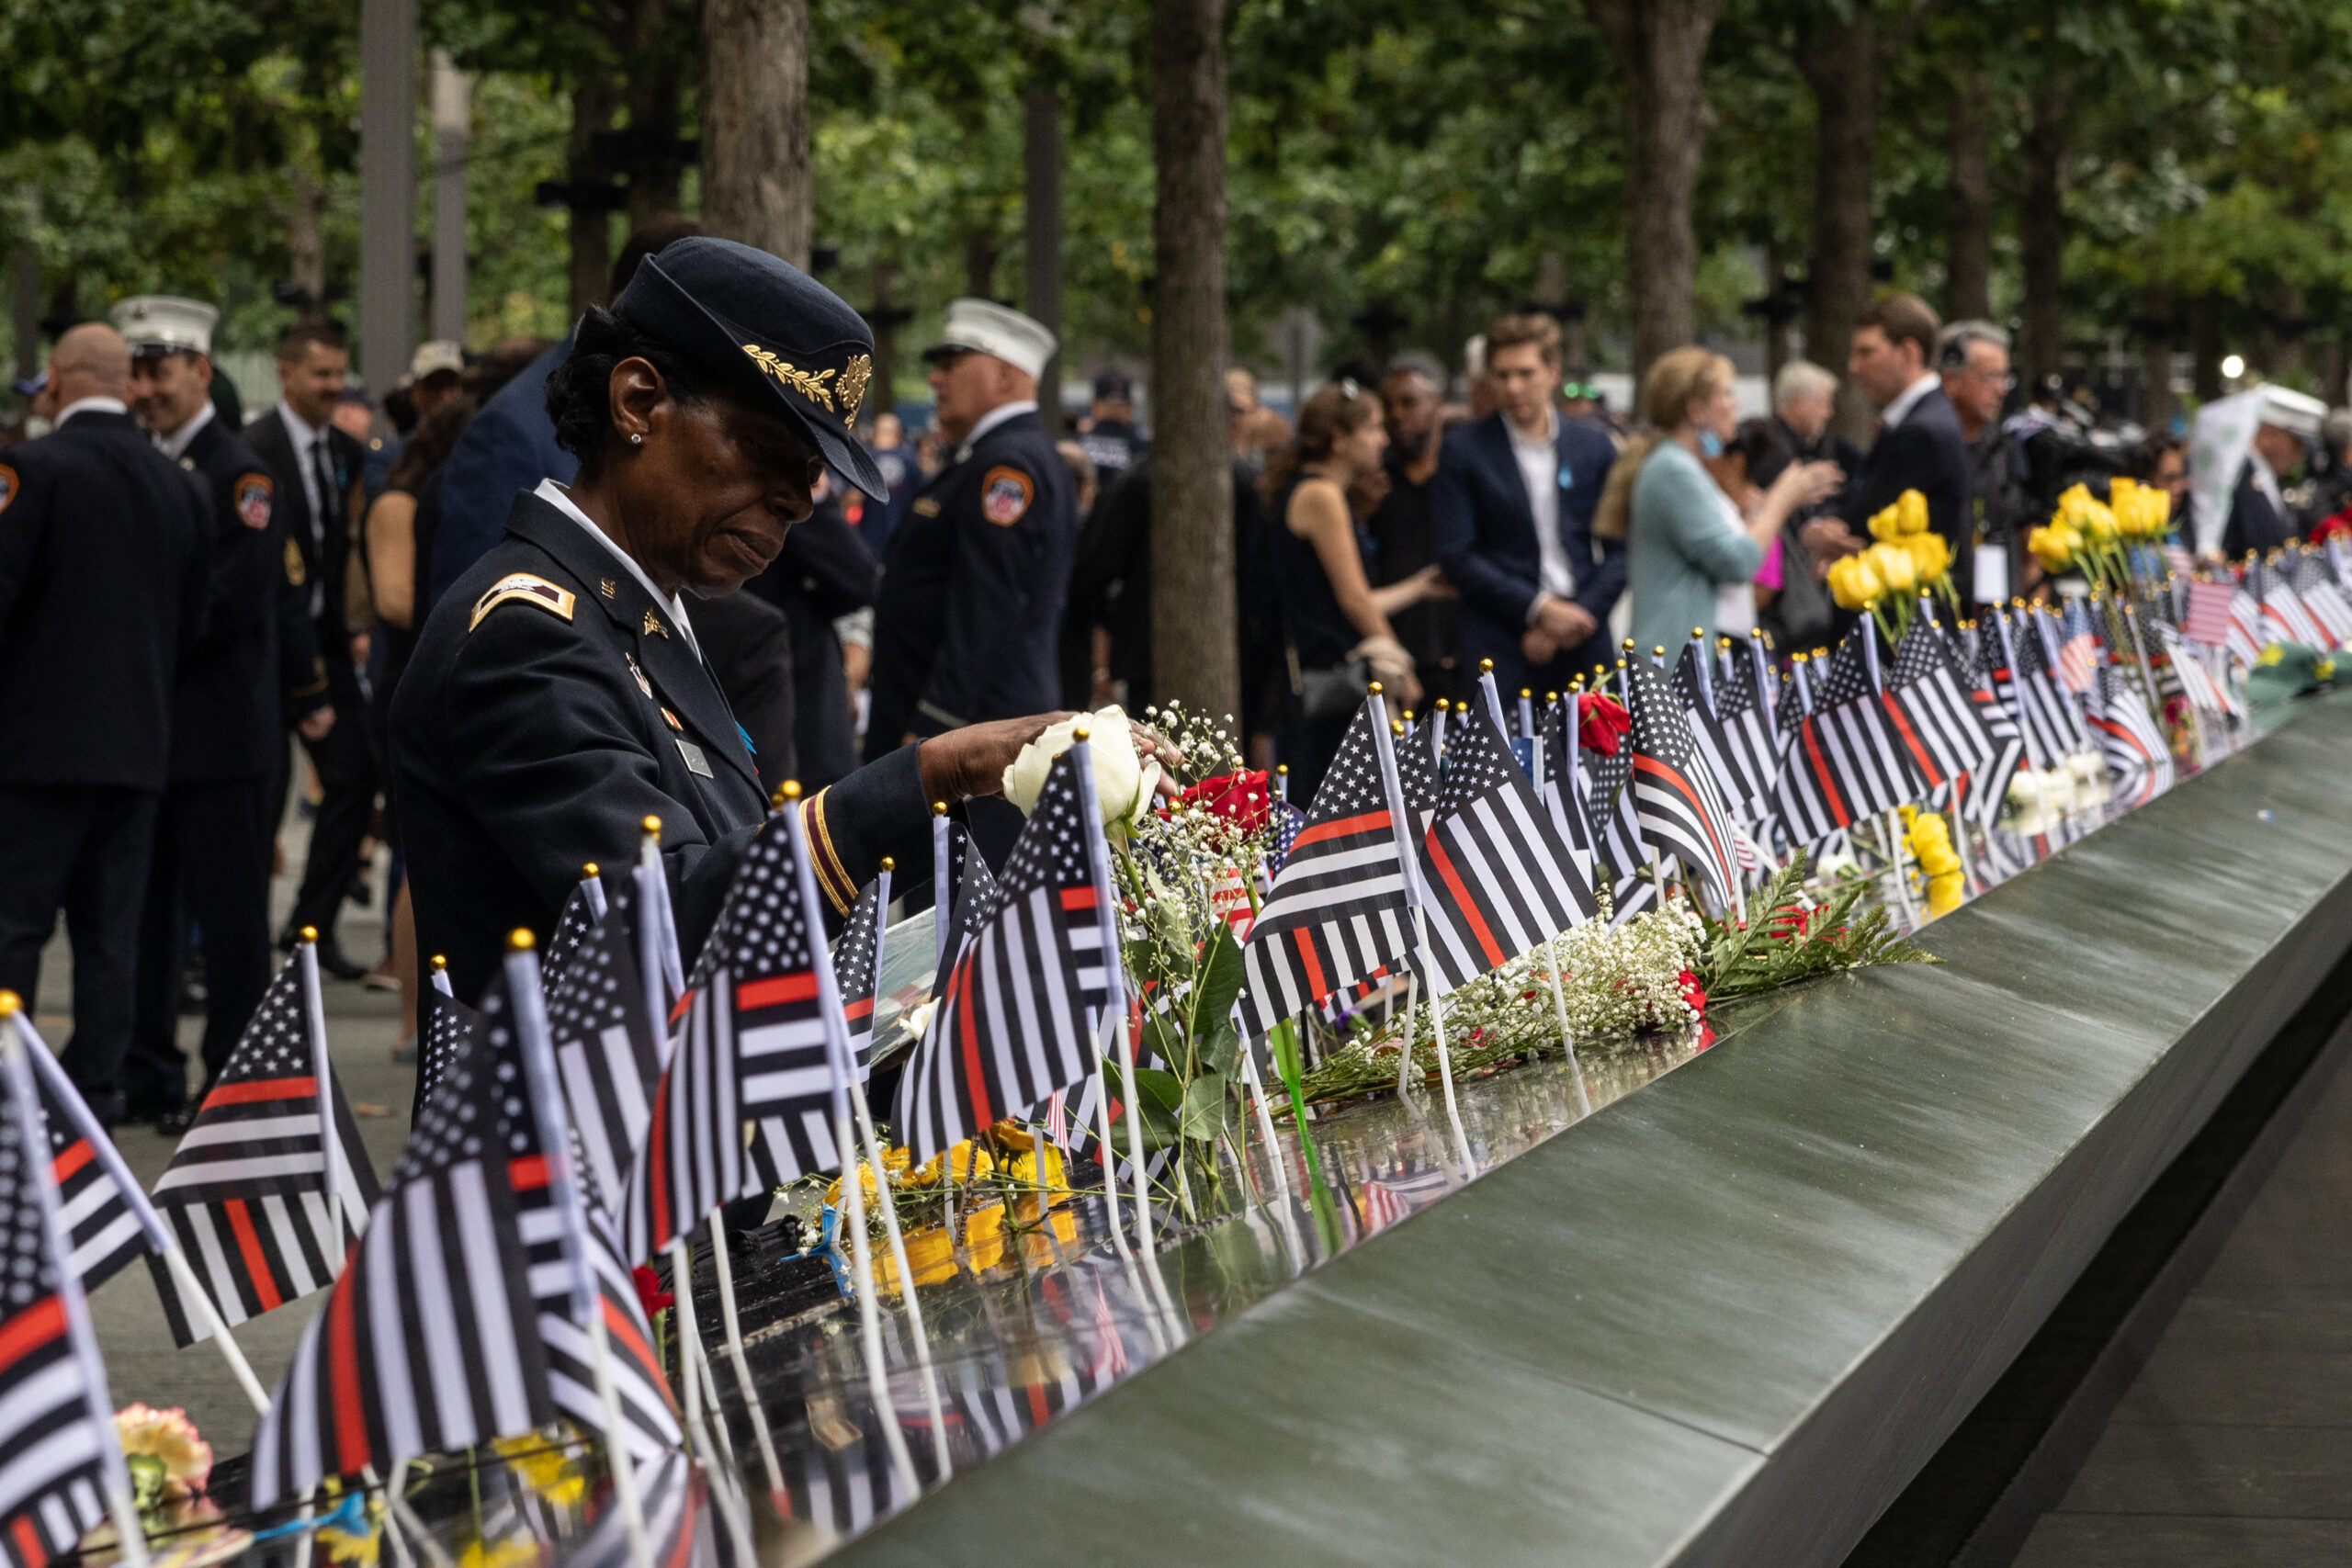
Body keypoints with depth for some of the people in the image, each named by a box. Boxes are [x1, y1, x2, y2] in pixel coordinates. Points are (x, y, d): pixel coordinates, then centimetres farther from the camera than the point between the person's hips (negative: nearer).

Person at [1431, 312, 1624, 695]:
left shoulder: (1594, 447, 11)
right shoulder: (1463, 452, 2)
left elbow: (1619, 549, 10)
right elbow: (1457, 556, -4)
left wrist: (1582, 614, -5)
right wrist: (1538, 609, -10)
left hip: (1586, 649, 3)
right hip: (1501, 653, -3)